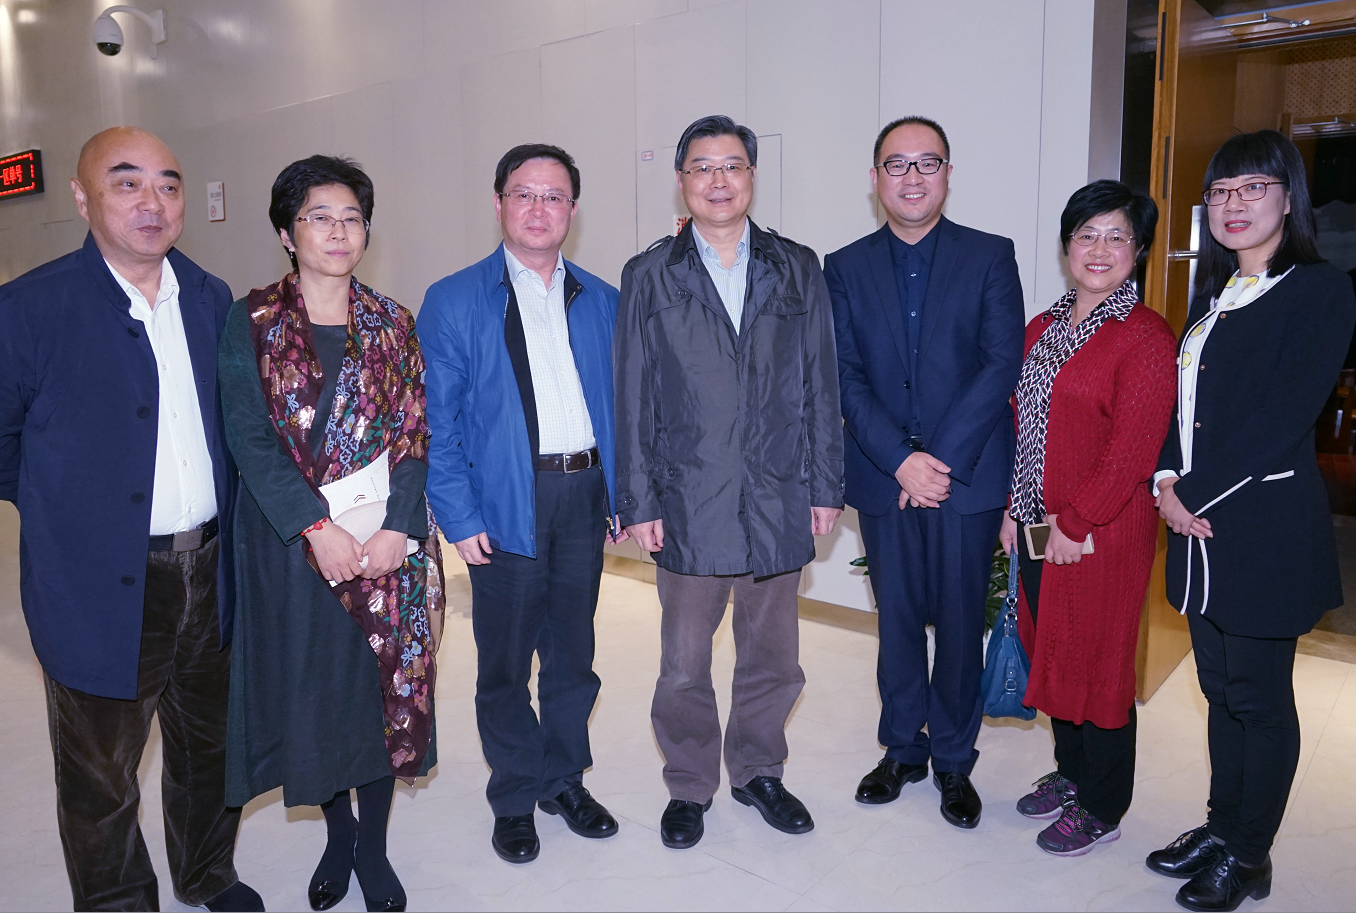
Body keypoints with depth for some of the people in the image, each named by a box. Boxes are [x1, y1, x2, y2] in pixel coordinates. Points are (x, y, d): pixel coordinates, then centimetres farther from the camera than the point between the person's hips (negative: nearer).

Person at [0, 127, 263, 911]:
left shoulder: (211, 299, 3)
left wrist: (222, 526, 7)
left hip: (210, 574, 5)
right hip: (102, 589, -4)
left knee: (211, 745, 23)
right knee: (102, 783, 13)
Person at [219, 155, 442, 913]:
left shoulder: (391, 324, 6)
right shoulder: (252, 322, 1)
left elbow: (414, 435, 1)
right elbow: (249, 438, -6)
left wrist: (397, 529, -12)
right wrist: (318, 526, -15)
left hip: (388, 541, 1)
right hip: (294, 539, -1)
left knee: (386, 682, 6)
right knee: (311, 686, 9)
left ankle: (374, 849, 25)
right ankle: (338, 832, 33)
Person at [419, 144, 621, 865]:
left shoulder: (601, 301, 9)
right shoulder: (454, 301, -2)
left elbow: (619, 403, 11)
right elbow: (438, 420, -5)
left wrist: (625, 492, 4)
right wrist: (459, 515, -11)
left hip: (585, 497, 3)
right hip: (506, 504, -3)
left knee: (573, 652, 15)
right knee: (505, 662, 9)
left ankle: (565, 778, 35)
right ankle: (515, 797, 29)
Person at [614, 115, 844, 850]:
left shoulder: (797, 270, 6)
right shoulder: (649, 276, 2)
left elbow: (820, 386, 6)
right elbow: (633, 399, 0)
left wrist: (825, 486, 2)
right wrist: (638, 501, -4)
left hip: (779, 498, 2)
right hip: (689, 501, -1)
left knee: (772, 654, 15)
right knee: (685, 659, 10)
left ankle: (757, 770, 37)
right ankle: (688, 785, 31)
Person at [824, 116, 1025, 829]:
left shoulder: (990, 256, 1)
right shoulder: (845, 268, 6)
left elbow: (1002, 365, -7)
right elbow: (845, 377, -2)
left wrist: (942, 459, -15)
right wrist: (900, 460, -13)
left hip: (968, 476, -1)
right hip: (883, 477, 2)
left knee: (961, 624, 8)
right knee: (897, 621, 13)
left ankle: (953, 760, 27)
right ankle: (902, 749, 31)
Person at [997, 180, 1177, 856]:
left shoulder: (1147, 338, -13)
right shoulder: (1043, 329, 11)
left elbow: (1133, 448, -17)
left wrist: (1076, 522, -16)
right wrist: (1015, 509, 8)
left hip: (1102, 533, -7)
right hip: (1039, 527, 7)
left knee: (1097, 663, 5)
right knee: (1051, 652, 18)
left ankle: (1101, 808, 24)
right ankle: (1070, 771, 38)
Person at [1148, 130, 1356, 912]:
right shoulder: (1214, 293, 14)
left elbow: (1282, 420, -16)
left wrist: (1198, 494, -14)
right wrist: (1168, 480, -3)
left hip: (1266, 529, -6)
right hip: (1197, 523, 7)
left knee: (1259, 698, 5)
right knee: (1220, 689, 16)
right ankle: (1221, 827, 31)